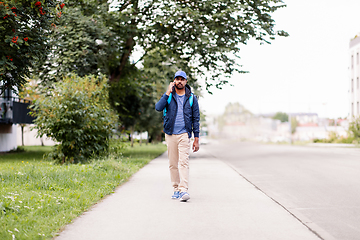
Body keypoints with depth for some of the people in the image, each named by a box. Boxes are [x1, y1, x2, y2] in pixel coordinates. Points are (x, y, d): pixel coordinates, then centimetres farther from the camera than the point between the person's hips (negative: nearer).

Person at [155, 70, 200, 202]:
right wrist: (167, 93, -13)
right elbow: (158, 107, -11)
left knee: (184, 162, -13)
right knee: (172, 164, 5)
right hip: (170, 134, 2)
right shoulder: (168, 96, 7)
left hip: (184, 134, -2)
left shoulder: (191, 98, 6)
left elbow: (196, 119, 6)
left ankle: (184, 190, -19)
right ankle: (176, 189, 15)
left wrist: (196, 138, 1)